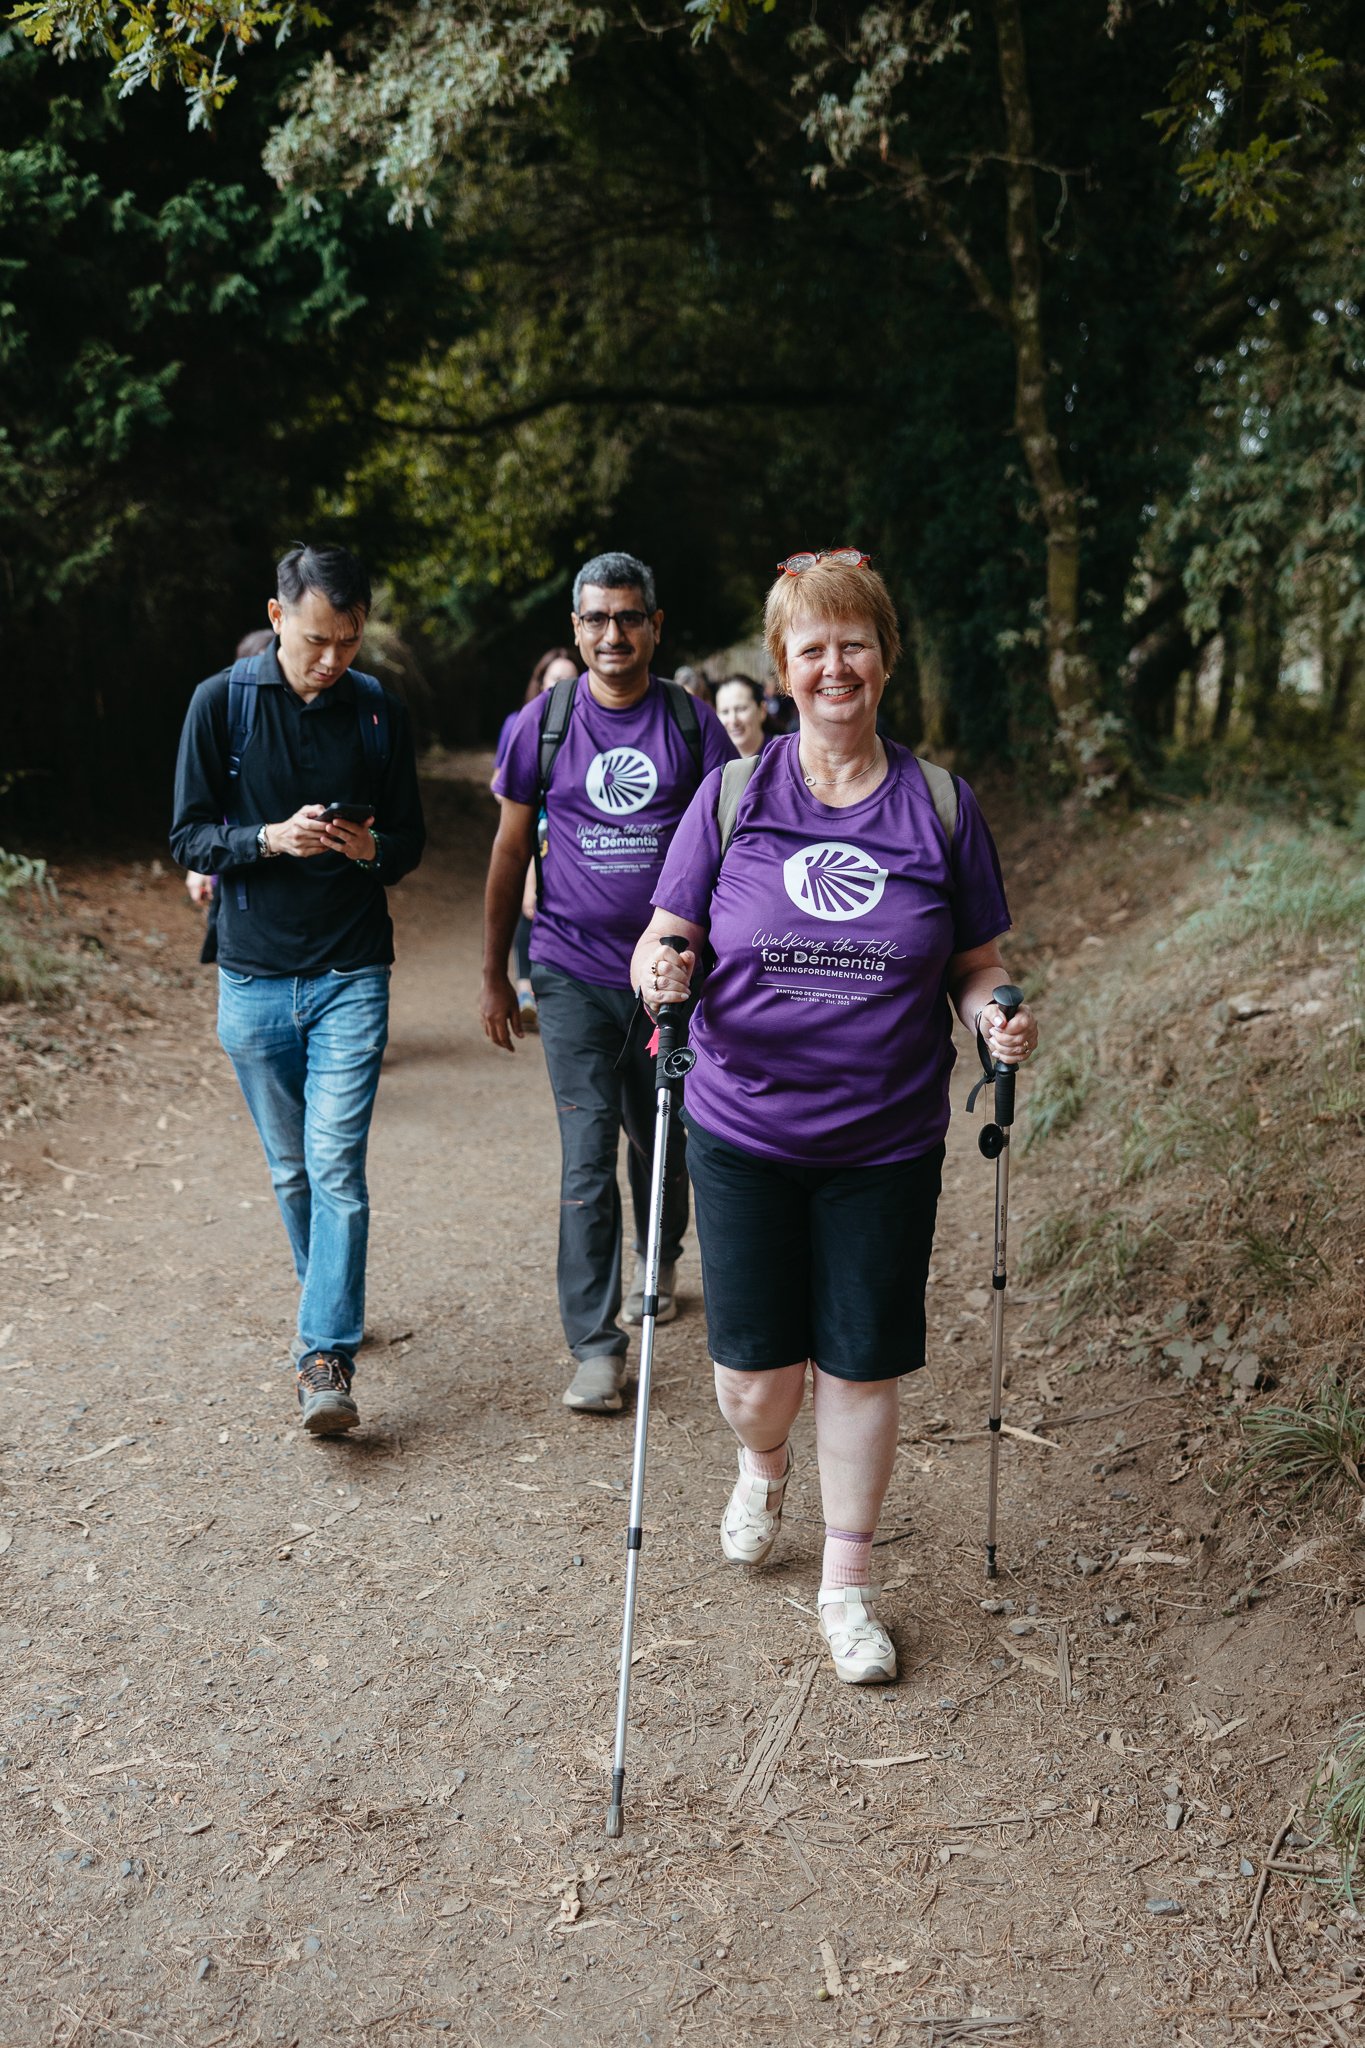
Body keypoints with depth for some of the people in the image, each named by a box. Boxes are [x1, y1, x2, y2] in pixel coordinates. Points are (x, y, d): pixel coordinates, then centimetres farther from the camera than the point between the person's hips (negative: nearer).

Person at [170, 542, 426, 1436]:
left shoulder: (380, 712, 1)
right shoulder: (221, 702, -2)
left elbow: (411, 840, 7)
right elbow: (189, 837, -2)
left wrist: (372, 848, -16)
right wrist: (272, 838, -20)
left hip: (352, 976, -1)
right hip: (254, 977, 1)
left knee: (336, 1167, -9)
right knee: (292, 1169, 12)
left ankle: (328, 1356, -6)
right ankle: (328, 1301, 34)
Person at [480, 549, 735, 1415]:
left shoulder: (693, 724, -1)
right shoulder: (543, 724, -1)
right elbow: (512, 850, 5)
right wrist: (495, 975, 6)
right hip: (574, 974, -1)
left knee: (662, 1143, 16)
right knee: (587, 1159, -5)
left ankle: (658, 1264, 44)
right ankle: (596, 1345, 2)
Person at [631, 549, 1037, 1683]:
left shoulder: (940, 804, 1)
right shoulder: (732, 796, -1)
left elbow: (977, 962, 7)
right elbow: (664, 942, 1)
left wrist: (998, 1014, -15)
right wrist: (663, 970, -22)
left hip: (887, 1144, 0)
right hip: (744, 1133, 0)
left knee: (860, 1367, 7)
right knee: (754, 1373, 7)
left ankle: (848, 1581, 30)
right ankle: (764, 1466, 45)